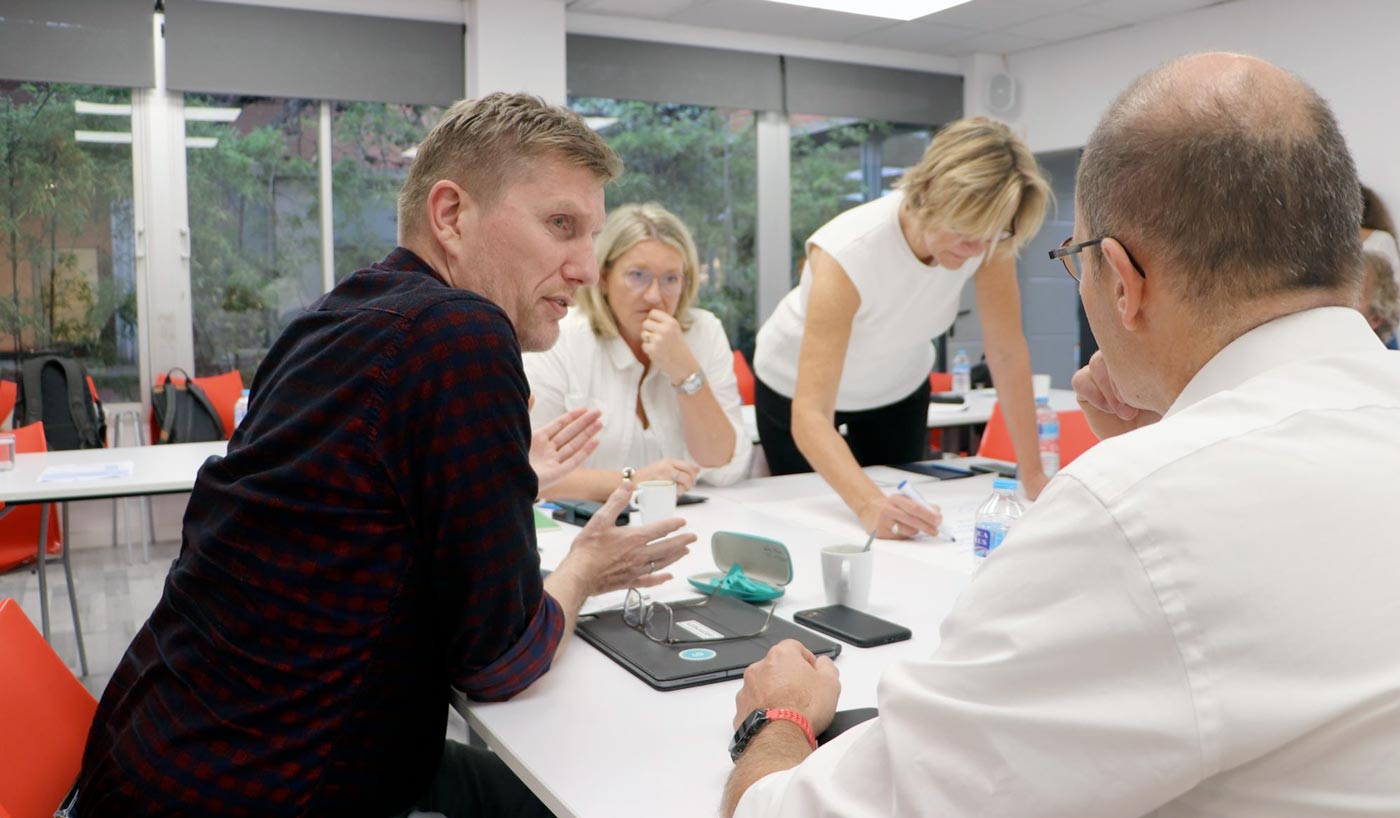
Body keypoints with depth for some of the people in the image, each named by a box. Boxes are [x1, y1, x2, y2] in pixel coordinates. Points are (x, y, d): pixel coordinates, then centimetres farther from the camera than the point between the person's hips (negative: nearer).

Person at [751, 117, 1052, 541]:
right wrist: (870, 505, -59)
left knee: (902, 524, 11)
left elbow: (1008, 354, -17)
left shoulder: (989, 237, -27)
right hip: (799, 390, -3)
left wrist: (1033, 476, -21)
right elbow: (810, 417, -44)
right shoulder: (848, 254, -39)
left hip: (899, 390, 4)